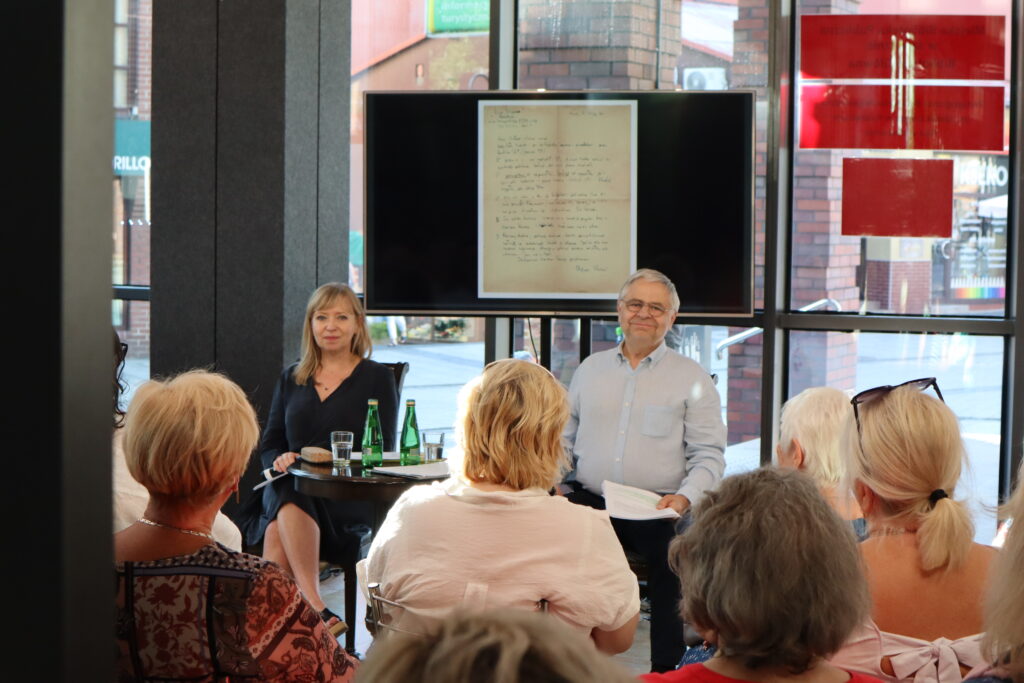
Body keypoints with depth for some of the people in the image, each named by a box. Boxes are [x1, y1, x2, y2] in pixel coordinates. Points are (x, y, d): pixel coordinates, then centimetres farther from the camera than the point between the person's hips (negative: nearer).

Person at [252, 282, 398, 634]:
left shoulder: (377, 378, 8)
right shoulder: (291, 378, 21)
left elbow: (382, 451, 0)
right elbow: (268, 445, 18)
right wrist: (280, 459, -8)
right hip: (287, 490, 3)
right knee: (286, 492, -36)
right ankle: (315, 609, -48)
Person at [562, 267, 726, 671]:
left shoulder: (692, 378, 7)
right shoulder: (590, 369, 18)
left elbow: (710, 454, 2)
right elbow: (565, 437, 23)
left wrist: (685, 497, -15)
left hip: (658, 513, -2)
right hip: (590, 503, 2)